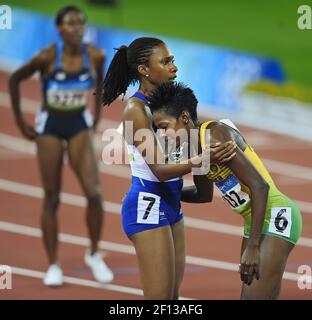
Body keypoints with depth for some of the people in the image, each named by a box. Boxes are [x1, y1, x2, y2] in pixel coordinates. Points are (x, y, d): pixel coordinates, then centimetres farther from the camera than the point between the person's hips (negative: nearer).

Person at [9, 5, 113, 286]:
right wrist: (20, 121, -1)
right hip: (50, 126, -2)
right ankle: (54, 266, 12)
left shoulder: (95, 56, -10)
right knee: (52, 198, 3)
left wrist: (96, 117, 12)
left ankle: (94, 255, 10)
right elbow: (15, 79, -3)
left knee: (94, 193, -10)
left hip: (80, 126, 2)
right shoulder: (47, 58, -18)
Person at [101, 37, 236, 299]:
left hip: (169, 205, 9)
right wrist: (201, 160, -39)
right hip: (147, 207, -9)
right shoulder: (136, 110, -17)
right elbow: (159, 169, -24)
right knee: (160, 297, -8)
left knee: (173, 295, 11)